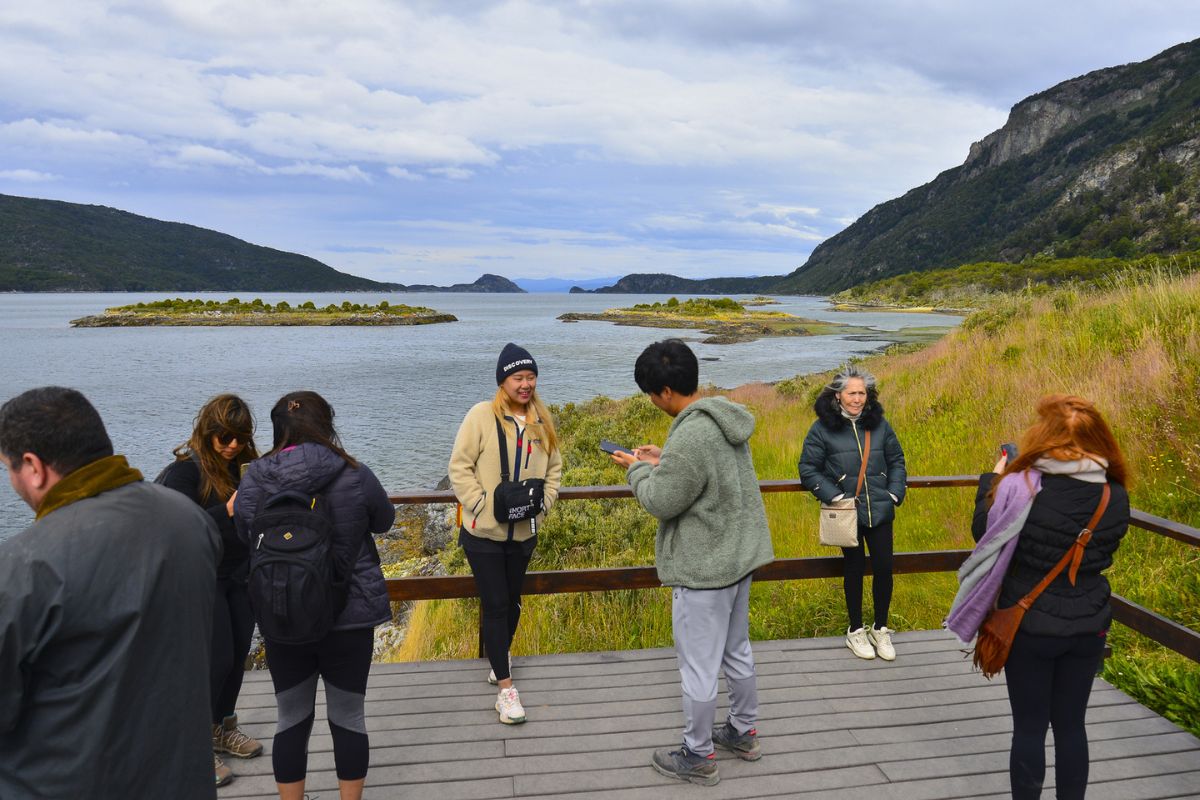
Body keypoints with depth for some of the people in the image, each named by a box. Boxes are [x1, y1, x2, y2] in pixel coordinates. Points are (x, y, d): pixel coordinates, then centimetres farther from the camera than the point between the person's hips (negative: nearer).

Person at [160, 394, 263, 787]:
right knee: (217, 660, -4)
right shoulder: (184, 470, -13)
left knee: (238, 654, 13)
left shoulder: (242, 464, 4)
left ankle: (222, 729, 32)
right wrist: (228, 511, -28)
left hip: (240, 576, 6)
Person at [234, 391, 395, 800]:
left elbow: (244, 535, 9)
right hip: (351, 615, -1)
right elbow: (384, 521, 5)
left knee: (292, 720, 16)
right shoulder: (355, 476, -14)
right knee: (348, 718, 13)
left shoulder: (254, 478, -8)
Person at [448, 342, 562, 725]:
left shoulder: (542, 421, 3)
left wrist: (543, 503, 0)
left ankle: (500, 656, 42)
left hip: (523, 532, 5)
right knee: (495, 605, -3)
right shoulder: (482, 416, -13)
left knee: (511, 602, 18)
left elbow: (554, 468, 13)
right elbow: (459, 467, -10)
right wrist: (481, 504, -17)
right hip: (483, 532, -5)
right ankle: (505, 687, 5)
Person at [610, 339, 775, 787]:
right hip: (738, 556, 10)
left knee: (698, 666, 6)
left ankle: (698, 758, 22)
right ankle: (744, 733, 40)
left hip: (703, 569, -10)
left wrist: (637, 470, -2)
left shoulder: (690, 437, -28)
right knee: (736, 651, 23)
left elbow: (661, 502, -19)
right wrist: (662, 462, 9)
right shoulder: (726, 420, 2)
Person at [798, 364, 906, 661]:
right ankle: (856, 631, 24)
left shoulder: (879, 424, 5)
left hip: (880, 511, 3)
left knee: (884, 567, 3)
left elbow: (897, 461, 15)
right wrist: (834, 496, -11)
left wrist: (895, 494, 3)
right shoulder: (823, 428, -6)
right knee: (854, 569, 6)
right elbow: (808, 469, -2)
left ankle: (880, 630, 23)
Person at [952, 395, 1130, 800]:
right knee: (1071, 724, 18)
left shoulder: (1022, 487, -21)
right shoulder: (1116, 496, -8)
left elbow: (983, 532, -5)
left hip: (1030, 626, -3)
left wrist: (993, 479, 9)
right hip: (1089, 627, 4)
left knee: (1030, 727, 10)